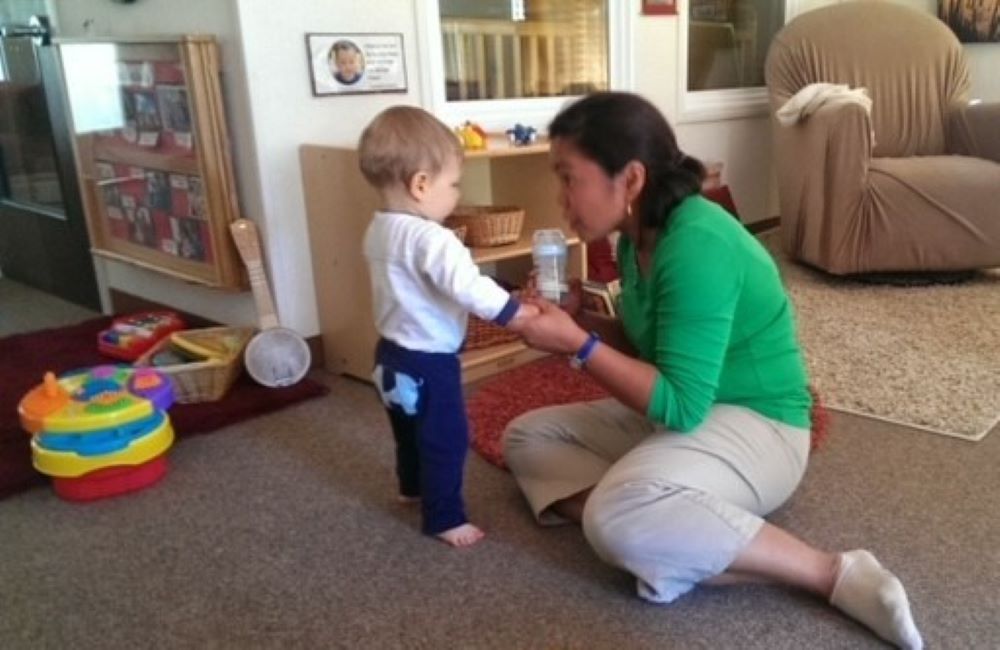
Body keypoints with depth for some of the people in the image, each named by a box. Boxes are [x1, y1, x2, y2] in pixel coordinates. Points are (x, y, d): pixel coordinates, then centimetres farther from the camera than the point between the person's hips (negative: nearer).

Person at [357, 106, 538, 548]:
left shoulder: (378, 230, 3)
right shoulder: (430, 239, -28)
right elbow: (467, 286, -36)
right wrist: (513, 312, -27)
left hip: (393, 354, 10)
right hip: (428, 362, -10)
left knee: (410, 431, 29)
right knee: (446, 440, 5)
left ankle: (412, 486, 49)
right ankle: (444, 518, 16)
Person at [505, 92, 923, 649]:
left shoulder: (696, 249, -27)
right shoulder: (640, 235, 1)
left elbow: (680, 405, -28)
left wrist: (577, 346, -26)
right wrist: (577, 319, -4)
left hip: (755, 425, -10)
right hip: (680, 413, 10)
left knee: (619, 519, -36)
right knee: (527, 435, 7)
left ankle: (835, 574, -20)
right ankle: (676, 542, -14)